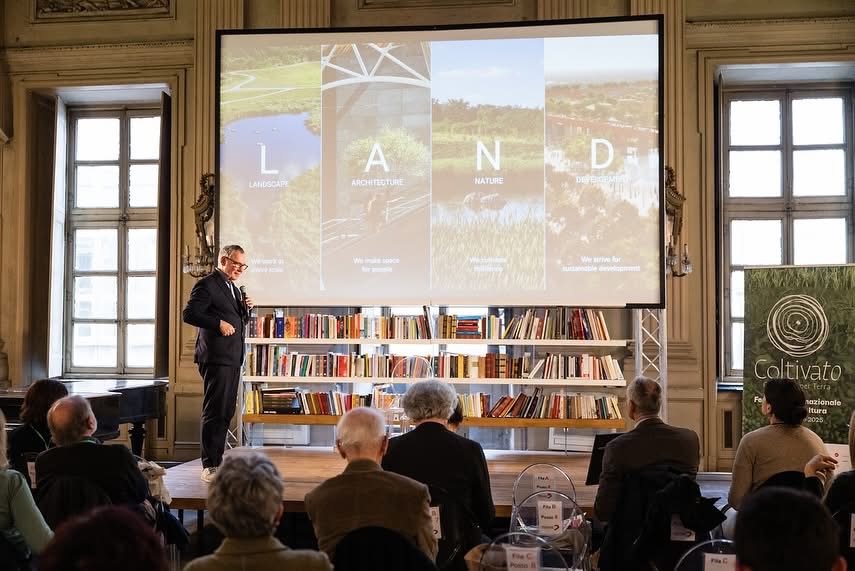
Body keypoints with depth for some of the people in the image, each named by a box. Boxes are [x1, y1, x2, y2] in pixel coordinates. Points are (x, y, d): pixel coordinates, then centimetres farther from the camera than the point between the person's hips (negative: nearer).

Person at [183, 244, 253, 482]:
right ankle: (209, 467, -1)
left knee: (225, 413, 13)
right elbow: (189, 314, -17)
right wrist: (218, 324, -22)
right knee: (214, 413, -6)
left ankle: (217, 461, 22)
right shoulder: (207, 284, -9)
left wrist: (245, 309, 8)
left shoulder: (233, 288, 20)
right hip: (216, 358, -9)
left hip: (232, 359, 9)